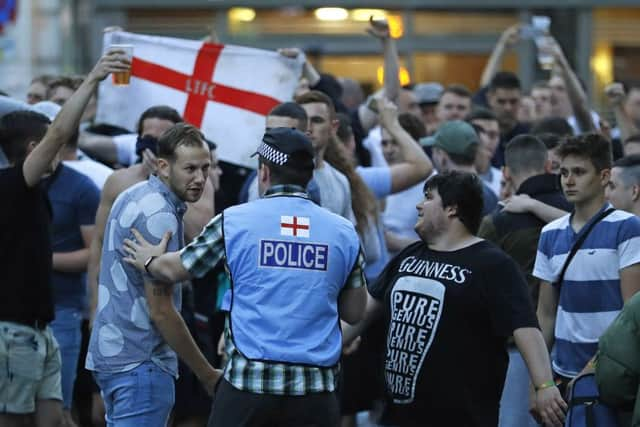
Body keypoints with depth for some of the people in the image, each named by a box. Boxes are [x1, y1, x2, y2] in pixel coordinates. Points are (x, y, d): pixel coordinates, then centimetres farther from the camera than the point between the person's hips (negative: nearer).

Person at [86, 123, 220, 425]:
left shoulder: (133, 197, 10)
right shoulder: (160, 216, -18)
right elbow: (160, 310, -18)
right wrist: (207, 375, -13)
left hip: (111, 352, 10)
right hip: (140, 361, -10)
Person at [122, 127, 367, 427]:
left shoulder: (235, 221, -1)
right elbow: (354, 312, 13)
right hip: (316, 388, 2)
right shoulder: (344, 232, 5)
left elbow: (175, 269, 12)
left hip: (248, 380, -2)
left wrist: (149, 262, 35)